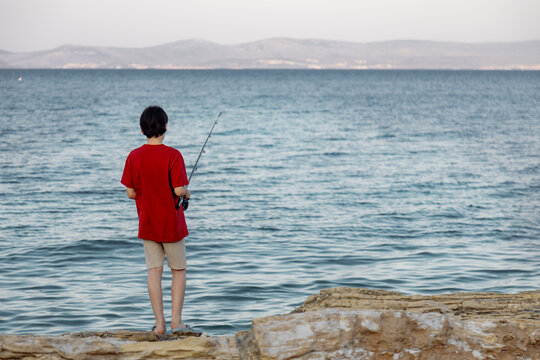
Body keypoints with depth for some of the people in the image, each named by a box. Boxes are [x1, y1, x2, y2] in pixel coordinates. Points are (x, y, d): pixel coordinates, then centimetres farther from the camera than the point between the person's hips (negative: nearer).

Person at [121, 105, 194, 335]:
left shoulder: (134, 157, -4)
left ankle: (159, 324, 3)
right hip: (171, 224, -3)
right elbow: (178, 190, -18)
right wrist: (187, 193, 4)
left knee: (154, 271, 7)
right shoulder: (172, 155, -14)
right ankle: (176, 321, 5)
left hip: (147, 225, 3)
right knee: (179, 271, 11)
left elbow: (130, 193, -2)